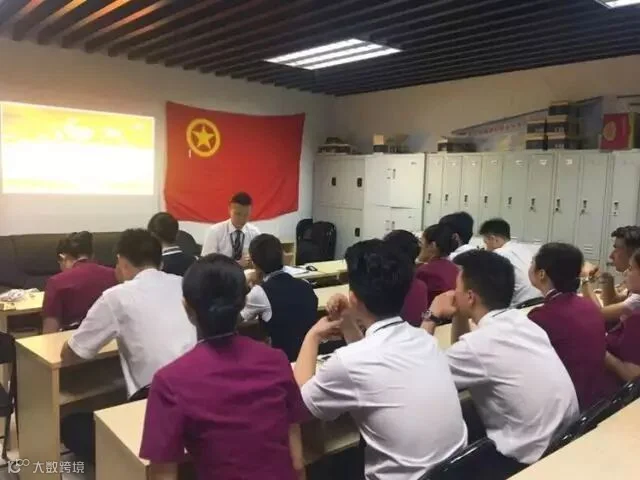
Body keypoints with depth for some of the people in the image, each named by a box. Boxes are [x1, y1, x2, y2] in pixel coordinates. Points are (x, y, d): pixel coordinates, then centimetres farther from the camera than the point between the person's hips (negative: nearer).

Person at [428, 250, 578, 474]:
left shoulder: (481, 342, -25)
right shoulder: (522, 322, 1)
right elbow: (466, 359, 17)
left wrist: (432, 317, -6)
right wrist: (458, 315, 4)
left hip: (531, 461, -8)